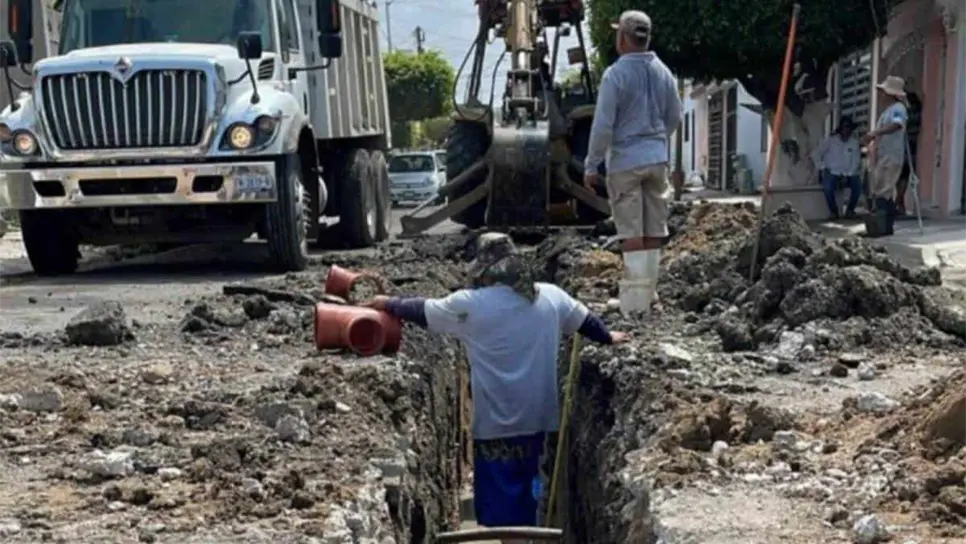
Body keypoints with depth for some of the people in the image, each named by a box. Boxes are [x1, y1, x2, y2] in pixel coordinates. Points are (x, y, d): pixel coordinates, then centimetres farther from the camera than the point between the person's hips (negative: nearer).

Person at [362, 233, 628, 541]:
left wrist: (389, 305, 25)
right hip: (540, 420, 5)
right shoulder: (551, 297, 4)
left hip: (496, 425, -5)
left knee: (502, 509, 4)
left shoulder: (470, 305, -9)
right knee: (529, 500, 18)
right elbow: (586, 321, 21)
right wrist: (608, 338, 42)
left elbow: (424, 311, 6)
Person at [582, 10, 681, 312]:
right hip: (657, 159, 5)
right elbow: (675, 117, 15)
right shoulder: (663, 73, 5)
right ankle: (649, 294, 20)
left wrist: (591, 166, -5)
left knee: (632, 234, -2)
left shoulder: (615, 75, -13)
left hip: (625, 162, -5)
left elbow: (603, 125, -14)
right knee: (654, 231, 11)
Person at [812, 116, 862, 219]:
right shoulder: (831, 140, -2)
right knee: (827, 187, -33)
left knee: (858, 185, -27)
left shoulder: (855, 142, 2)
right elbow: (816, 155, 0)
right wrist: (823, 169, -8)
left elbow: (856, 161, -2)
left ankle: (850, 210, -3)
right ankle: (834, 211, -8)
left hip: (848, 174, 2)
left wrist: (847, 175, -13)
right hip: (832, 173, -2)